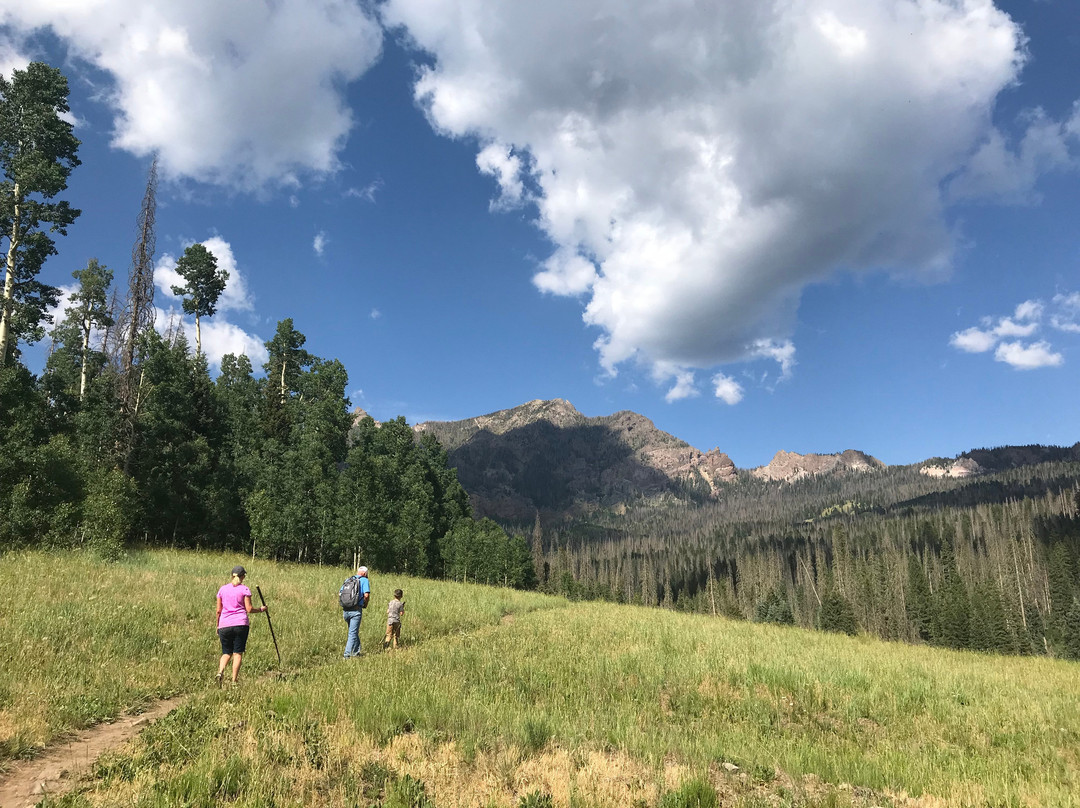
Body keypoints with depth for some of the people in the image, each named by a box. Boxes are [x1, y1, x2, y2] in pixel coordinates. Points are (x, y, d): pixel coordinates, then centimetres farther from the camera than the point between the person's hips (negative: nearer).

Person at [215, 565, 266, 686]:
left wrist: (218, 626, 21)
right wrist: (261, 609, 13)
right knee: (238, 653, 3)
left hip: (224, 625, 3)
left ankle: (220, 671, -13)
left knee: (226, 653, 13)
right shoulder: (244, 590, 0)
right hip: (240, 624, -3)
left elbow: (218, 610, 11)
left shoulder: (222, 589, 9)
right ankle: (234, 681, -1)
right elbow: (249, 609, -5)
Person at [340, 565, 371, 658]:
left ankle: (357, 652, 28)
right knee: (353, 633, 1)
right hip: (356, 611, -6)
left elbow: (339, 593, 12)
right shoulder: (364, 580, -1)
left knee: (354, 631, 22)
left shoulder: (348, 579, 16)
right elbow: (366, 595, -13)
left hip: (345, 611, 6)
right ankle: (347, 655, -4)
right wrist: (365, 605, 3)